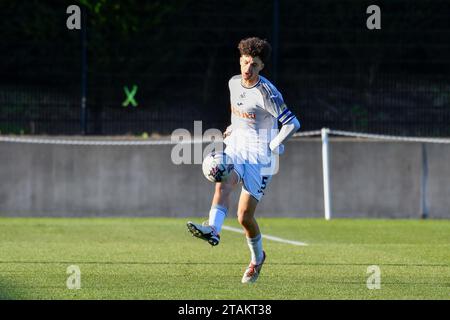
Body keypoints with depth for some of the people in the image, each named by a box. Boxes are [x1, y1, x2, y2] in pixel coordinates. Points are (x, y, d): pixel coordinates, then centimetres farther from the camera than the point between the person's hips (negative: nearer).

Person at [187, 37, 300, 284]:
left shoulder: (267, 93, -14)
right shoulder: (234, 83, 7)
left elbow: (291, 124, -13)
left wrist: (271, 148, -12)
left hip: (259, 157, -5)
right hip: (235, 150, 5)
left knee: (244, 216, -6)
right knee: (222, 184, -29)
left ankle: (257, 258, 21)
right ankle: (213, 229, -52)